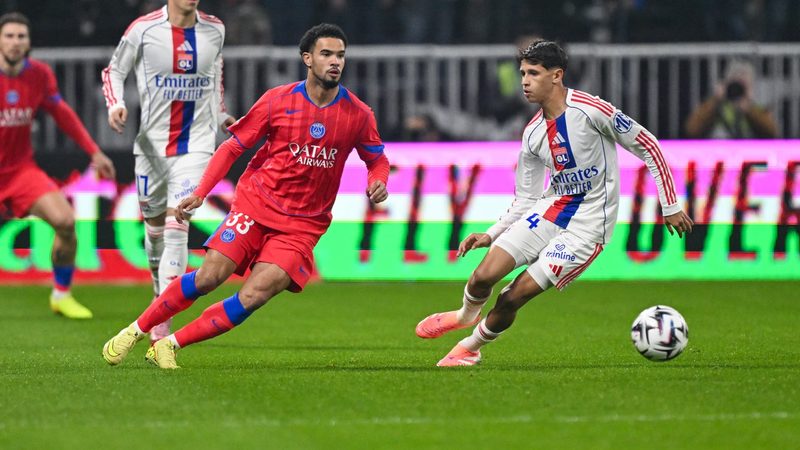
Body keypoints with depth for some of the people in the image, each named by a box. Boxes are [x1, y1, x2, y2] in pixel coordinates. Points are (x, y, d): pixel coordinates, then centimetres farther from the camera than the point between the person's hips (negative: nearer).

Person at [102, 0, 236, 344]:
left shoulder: (214, 30, 2)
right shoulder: (143, 30, -6)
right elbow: (113, 71, 6)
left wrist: (220, 113, 26)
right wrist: (115, 105, -13)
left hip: (196, 145, 0)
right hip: (152, 144, 0)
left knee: (177, 229, -14)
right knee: (154, 226, 12)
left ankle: (162, 322, -17)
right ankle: (160, 293, 40)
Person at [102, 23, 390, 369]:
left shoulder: (358, 114, -2)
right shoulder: (278, 101, -5)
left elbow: (377, 159, 14)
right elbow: (233, 146, 3)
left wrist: (378, 181, -10)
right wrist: (199, 193, -6)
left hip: (302, 224, 1)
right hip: (256, 202, -1)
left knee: (253, 297, -17)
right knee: (209, 277, -14)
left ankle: (169, 346, -6)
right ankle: (135, 331, 4)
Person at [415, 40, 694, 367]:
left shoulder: (591, 110, -17)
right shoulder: (533, 134, 3)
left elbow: (648, 147, -9)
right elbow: (526, 198, 13)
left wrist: (670, 207, -6)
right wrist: (489, 235, 2)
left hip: (588, 226, -5)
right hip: (551, 208, 5)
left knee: (513, 297, -11)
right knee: (484, 275, -11)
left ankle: (471, 348, 17)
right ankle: (466, 315, 25)